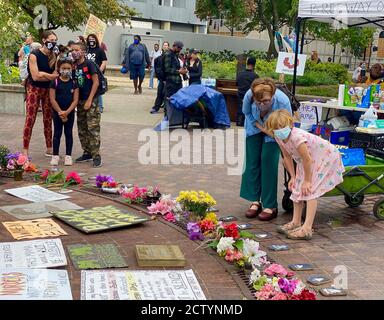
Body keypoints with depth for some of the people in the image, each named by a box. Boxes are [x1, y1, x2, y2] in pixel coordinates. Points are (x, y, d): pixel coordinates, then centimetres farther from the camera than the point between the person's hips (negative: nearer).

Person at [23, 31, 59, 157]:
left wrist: (43, 74, -17)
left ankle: (49, 149, 16)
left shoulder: (54, 56, 3)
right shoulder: (34, 55, -12)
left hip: (48, 90, 5)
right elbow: (35, 77, -18)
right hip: (34, 89, -5)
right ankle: (25, 150, -2)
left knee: (48, 120, 7)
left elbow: (56, 74, -1)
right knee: (30, 120, -6)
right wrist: (50, 76, -10)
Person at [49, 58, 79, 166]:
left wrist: (67, 112, -15)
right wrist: (60, 112, -13)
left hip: (70, 112, 1)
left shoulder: (74, 83, -1)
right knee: (57, 133, 6)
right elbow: (52, 99, -8)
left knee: (69, 133, 7)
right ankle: (55, 155, 12)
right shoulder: (55, 82, -5)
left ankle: (68, 156, 15)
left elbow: (75, 100, -5)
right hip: (57, 112, -1)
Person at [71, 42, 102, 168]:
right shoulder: (74, 66, 8)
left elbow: (96, 82, -11)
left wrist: (89, 100, -14)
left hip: (91, 100, -7)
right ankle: (87, 153, 21)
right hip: (80, 101, 7)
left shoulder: (89, 64, -9)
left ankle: (96, 156, -6)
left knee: (93, 128, -9)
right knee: (82, 129, 10)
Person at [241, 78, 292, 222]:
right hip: (255, 127, 3)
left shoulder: (282, 101, -40)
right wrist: (261, 127, -19)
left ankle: (270, 206, -2)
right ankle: (255, 201, 11)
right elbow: (247, 113, -10)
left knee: (268, 163, -9)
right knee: (252, 161, 1)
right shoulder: (249, 95, -34)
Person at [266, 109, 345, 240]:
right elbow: (287, 157, 0)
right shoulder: (279, 138, -12)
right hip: (309, 158, 9)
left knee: (310, 190, -16)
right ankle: (296, 222, 23)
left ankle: (307, 229, -18)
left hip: (326, 156, -9)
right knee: (297, 187, 10)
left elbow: (307, 159, -32)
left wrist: (307, 180, -22)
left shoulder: (297, 136, -37)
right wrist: (293, 177, -1)